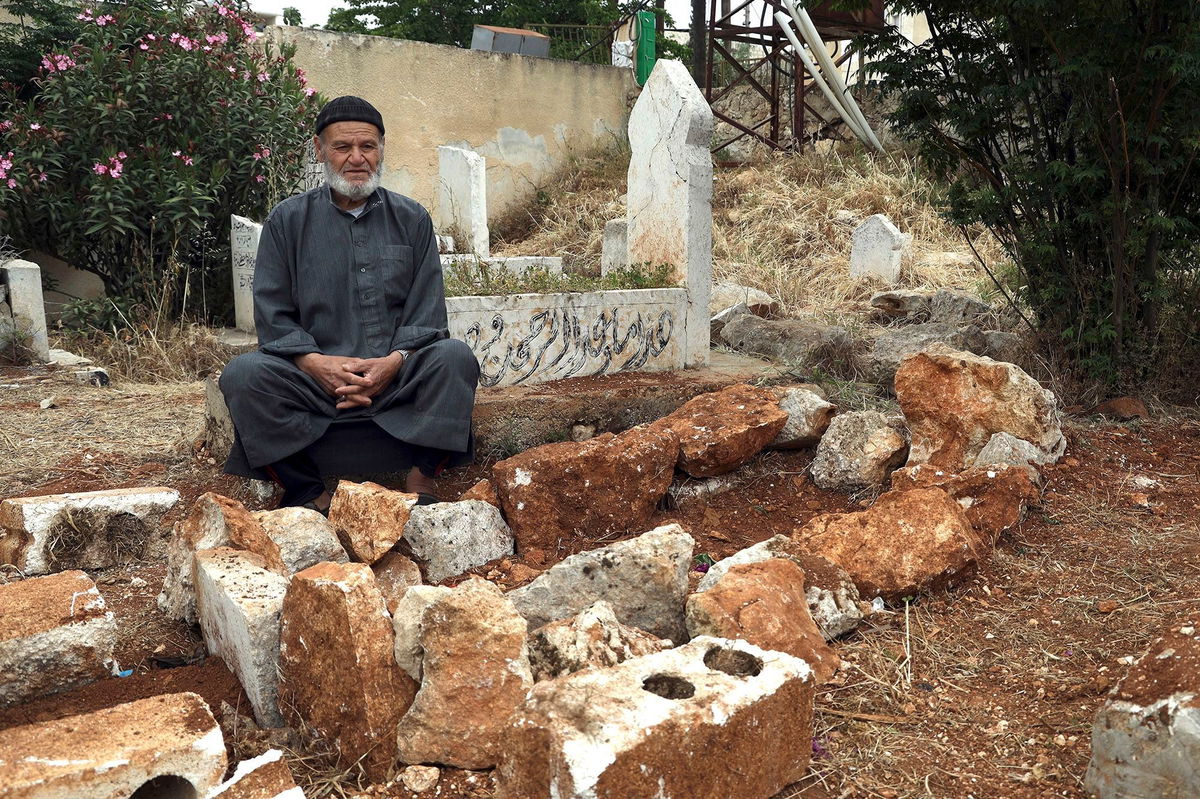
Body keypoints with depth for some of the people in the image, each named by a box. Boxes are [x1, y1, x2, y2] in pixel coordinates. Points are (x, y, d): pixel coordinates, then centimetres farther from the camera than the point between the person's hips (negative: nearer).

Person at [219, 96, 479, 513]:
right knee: (242, 374, -26)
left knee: (454, 356, -28)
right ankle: (309, 493, -21)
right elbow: (272, 316, 5)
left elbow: (427, 313, 6)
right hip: (313, 380, 0)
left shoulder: (411, 219, 13)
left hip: (396, 378, 0)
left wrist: (394, 361, -13)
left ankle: (422, 480, -24)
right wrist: (315, 362, -14)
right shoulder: (287, 220, 11)